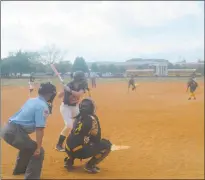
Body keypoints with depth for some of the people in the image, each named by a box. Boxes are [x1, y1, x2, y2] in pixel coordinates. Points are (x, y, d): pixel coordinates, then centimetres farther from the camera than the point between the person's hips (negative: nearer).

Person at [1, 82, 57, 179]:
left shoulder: (31, 100, 13)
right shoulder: (43, 107, -12)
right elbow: (39, 129, -18)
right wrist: (38, 148, -16)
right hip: (15, 132, -10)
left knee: (28, 146, 34)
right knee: (38, 152, -2)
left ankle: (20, 169, 54)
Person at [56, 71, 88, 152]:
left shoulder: (82, 86, -13)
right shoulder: (69, 85, -24)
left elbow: (79, 94, -32)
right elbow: (59, 96, -26)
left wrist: (70, 91, -43)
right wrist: (64, 90, -43)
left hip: (75, 107, 6)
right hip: (66, 107, -6)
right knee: (69, 125, -20)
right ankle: (59, 145, -9)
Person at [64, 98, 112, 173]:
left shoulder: (77, 118, 14)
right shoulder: (92, 118, -4)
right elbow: (97, 138, -1)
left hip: (69, 150, 7)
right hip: (80, 151, -7)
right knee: (107, 145, 4)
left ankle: (69, 160, 20)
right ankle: (90, 165, -2)